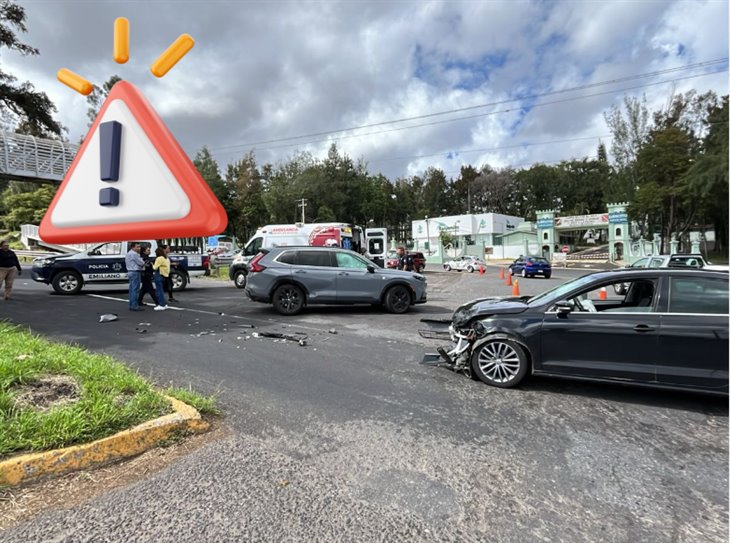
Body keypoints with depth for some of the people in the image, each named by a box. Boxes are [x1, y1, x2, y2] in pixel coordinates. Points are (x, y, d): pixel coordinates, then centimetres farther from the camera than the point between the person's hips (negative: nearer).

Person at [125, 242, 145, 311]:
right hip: (135, 272, -11)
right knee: (135, 290, -9)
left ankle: (131, 305, 16)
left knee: (132, 289, 12)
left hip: (130, 272, 11)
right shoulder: (134, 254, -16)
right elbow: (141, 263, -16)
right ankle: (135, 306, -10)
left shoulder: (128, 253, 18)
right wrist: (143, 263, 9)